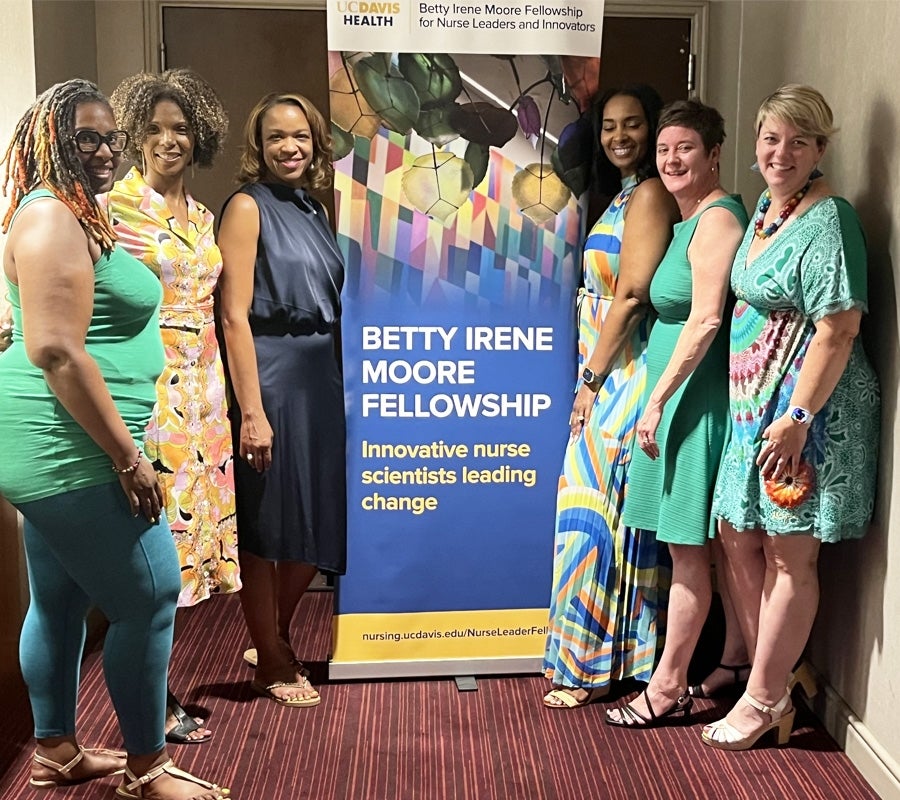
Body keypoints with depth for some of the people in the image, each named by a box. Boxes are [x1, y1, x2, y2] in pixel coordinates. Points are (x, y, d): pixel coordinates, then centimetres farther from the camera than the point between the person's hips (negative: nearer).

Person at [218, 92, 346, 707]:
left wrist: (336, 386, 12)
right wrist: (251, 410, -20)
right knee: (269, 526, 4)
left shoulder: (313, 211, 14)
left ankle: (278, 639, 34)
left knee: (319, 523, 13)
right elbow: (235, 316, -15)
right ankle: (272, 665, 21)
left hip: (319, 379, 8)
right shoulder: (248, 207, -8)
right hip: (270, 379, -8)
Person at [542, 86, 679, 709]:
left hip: (623, 373, -10)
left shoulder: (649, 195, -13)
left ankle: (594, 665, 11)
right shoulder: (626, 195, 18)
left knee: (602, 510, -2)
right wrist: (593, 377, 13)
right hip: (608, 372, 10)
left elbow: (630, 298, -18)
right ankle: (609, 652, 28)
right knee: (608, 510, 15)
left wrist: (591, 380, -13)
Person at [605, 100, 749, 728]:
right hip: (677, 394, 10)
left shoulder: (717, 218, -14)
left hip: (696, 397, -10)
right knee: (686, 547, 15)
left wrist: (657, 399, -17)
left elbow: (706, 319, -21)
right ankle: (676, 675, 26)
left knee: (687, 549, 0)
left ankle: (668, 690, 13)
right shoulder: (692, 219, 16)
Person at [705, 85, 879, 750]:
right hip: (754, 398, 9)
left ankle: (762, 701, 16)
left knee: (790, 555, 2)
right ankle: (767, 679, 29)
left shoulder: (828, 221, -15)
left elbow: (837, 329, -21)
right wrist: (760, 408, 18)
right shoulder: (765, 207, 12)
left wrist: (797, 416, -24)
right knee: (739, 535, 14)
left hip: (810, 404, -9)